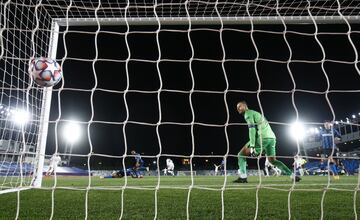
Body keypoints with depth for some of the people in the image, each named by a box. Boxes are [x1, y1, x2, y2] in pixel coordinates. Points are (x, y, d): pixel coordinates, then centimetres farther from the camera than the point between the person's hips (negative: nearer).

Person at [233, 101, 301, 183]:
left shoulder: (248, 113, 3)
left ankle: (243, 177, -8)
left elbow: (252, 129, -11)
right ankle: (293, 175, 14)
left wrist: (252, 146, -17)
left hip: (263, 138, -9)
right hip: (272, 137, 9)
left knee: (241, 154, 0)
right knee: (272, 160, 20)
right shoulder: (255, 113, 31)